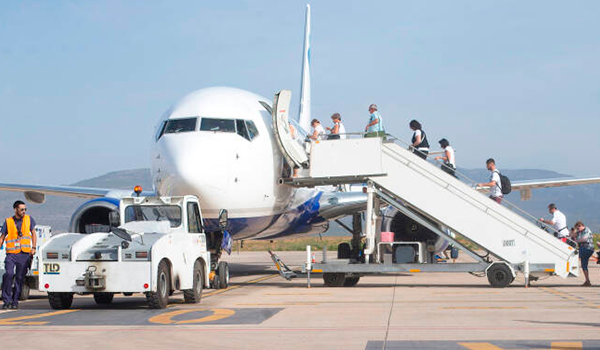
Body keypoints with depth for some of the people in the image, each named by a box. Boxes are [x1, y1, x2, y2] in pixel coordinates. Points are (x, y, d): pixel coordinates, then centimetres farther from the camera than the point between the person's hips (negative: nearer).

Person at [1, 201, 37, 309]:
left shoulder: (29, 219, 11)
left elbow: (33, 233, 16)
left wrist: (33, 247, 4)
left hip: (24, 254, 2)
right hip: (11, 253, -2)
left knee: (20, 278, 0)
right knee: (9, 274, -19)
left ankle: (15, 301, 11)